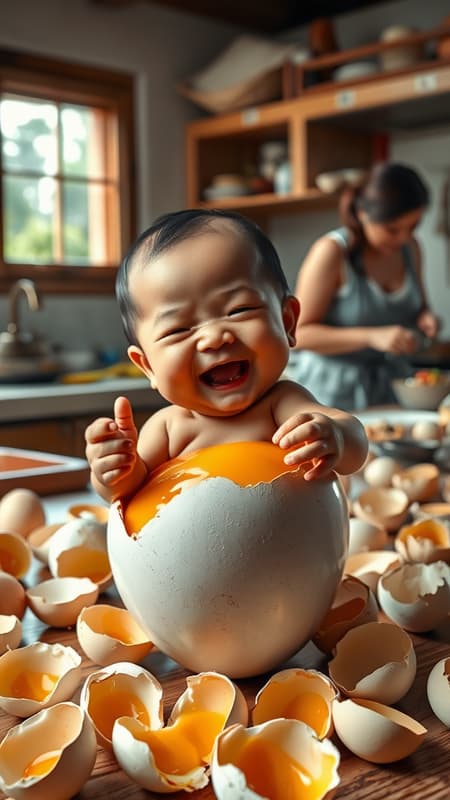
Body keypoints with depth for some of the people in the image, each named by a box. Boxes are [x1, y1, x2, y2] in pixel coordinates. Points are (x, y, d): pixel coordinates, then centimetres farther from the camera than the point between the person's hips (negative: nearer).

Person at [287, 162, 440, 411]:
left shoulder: (409, 247, 6)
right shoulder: (332, 252, -12)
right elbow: (300, 334, -15)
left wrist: (425, 318, -1)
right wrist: (371, 336, -24)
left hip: (391, 384, 5)